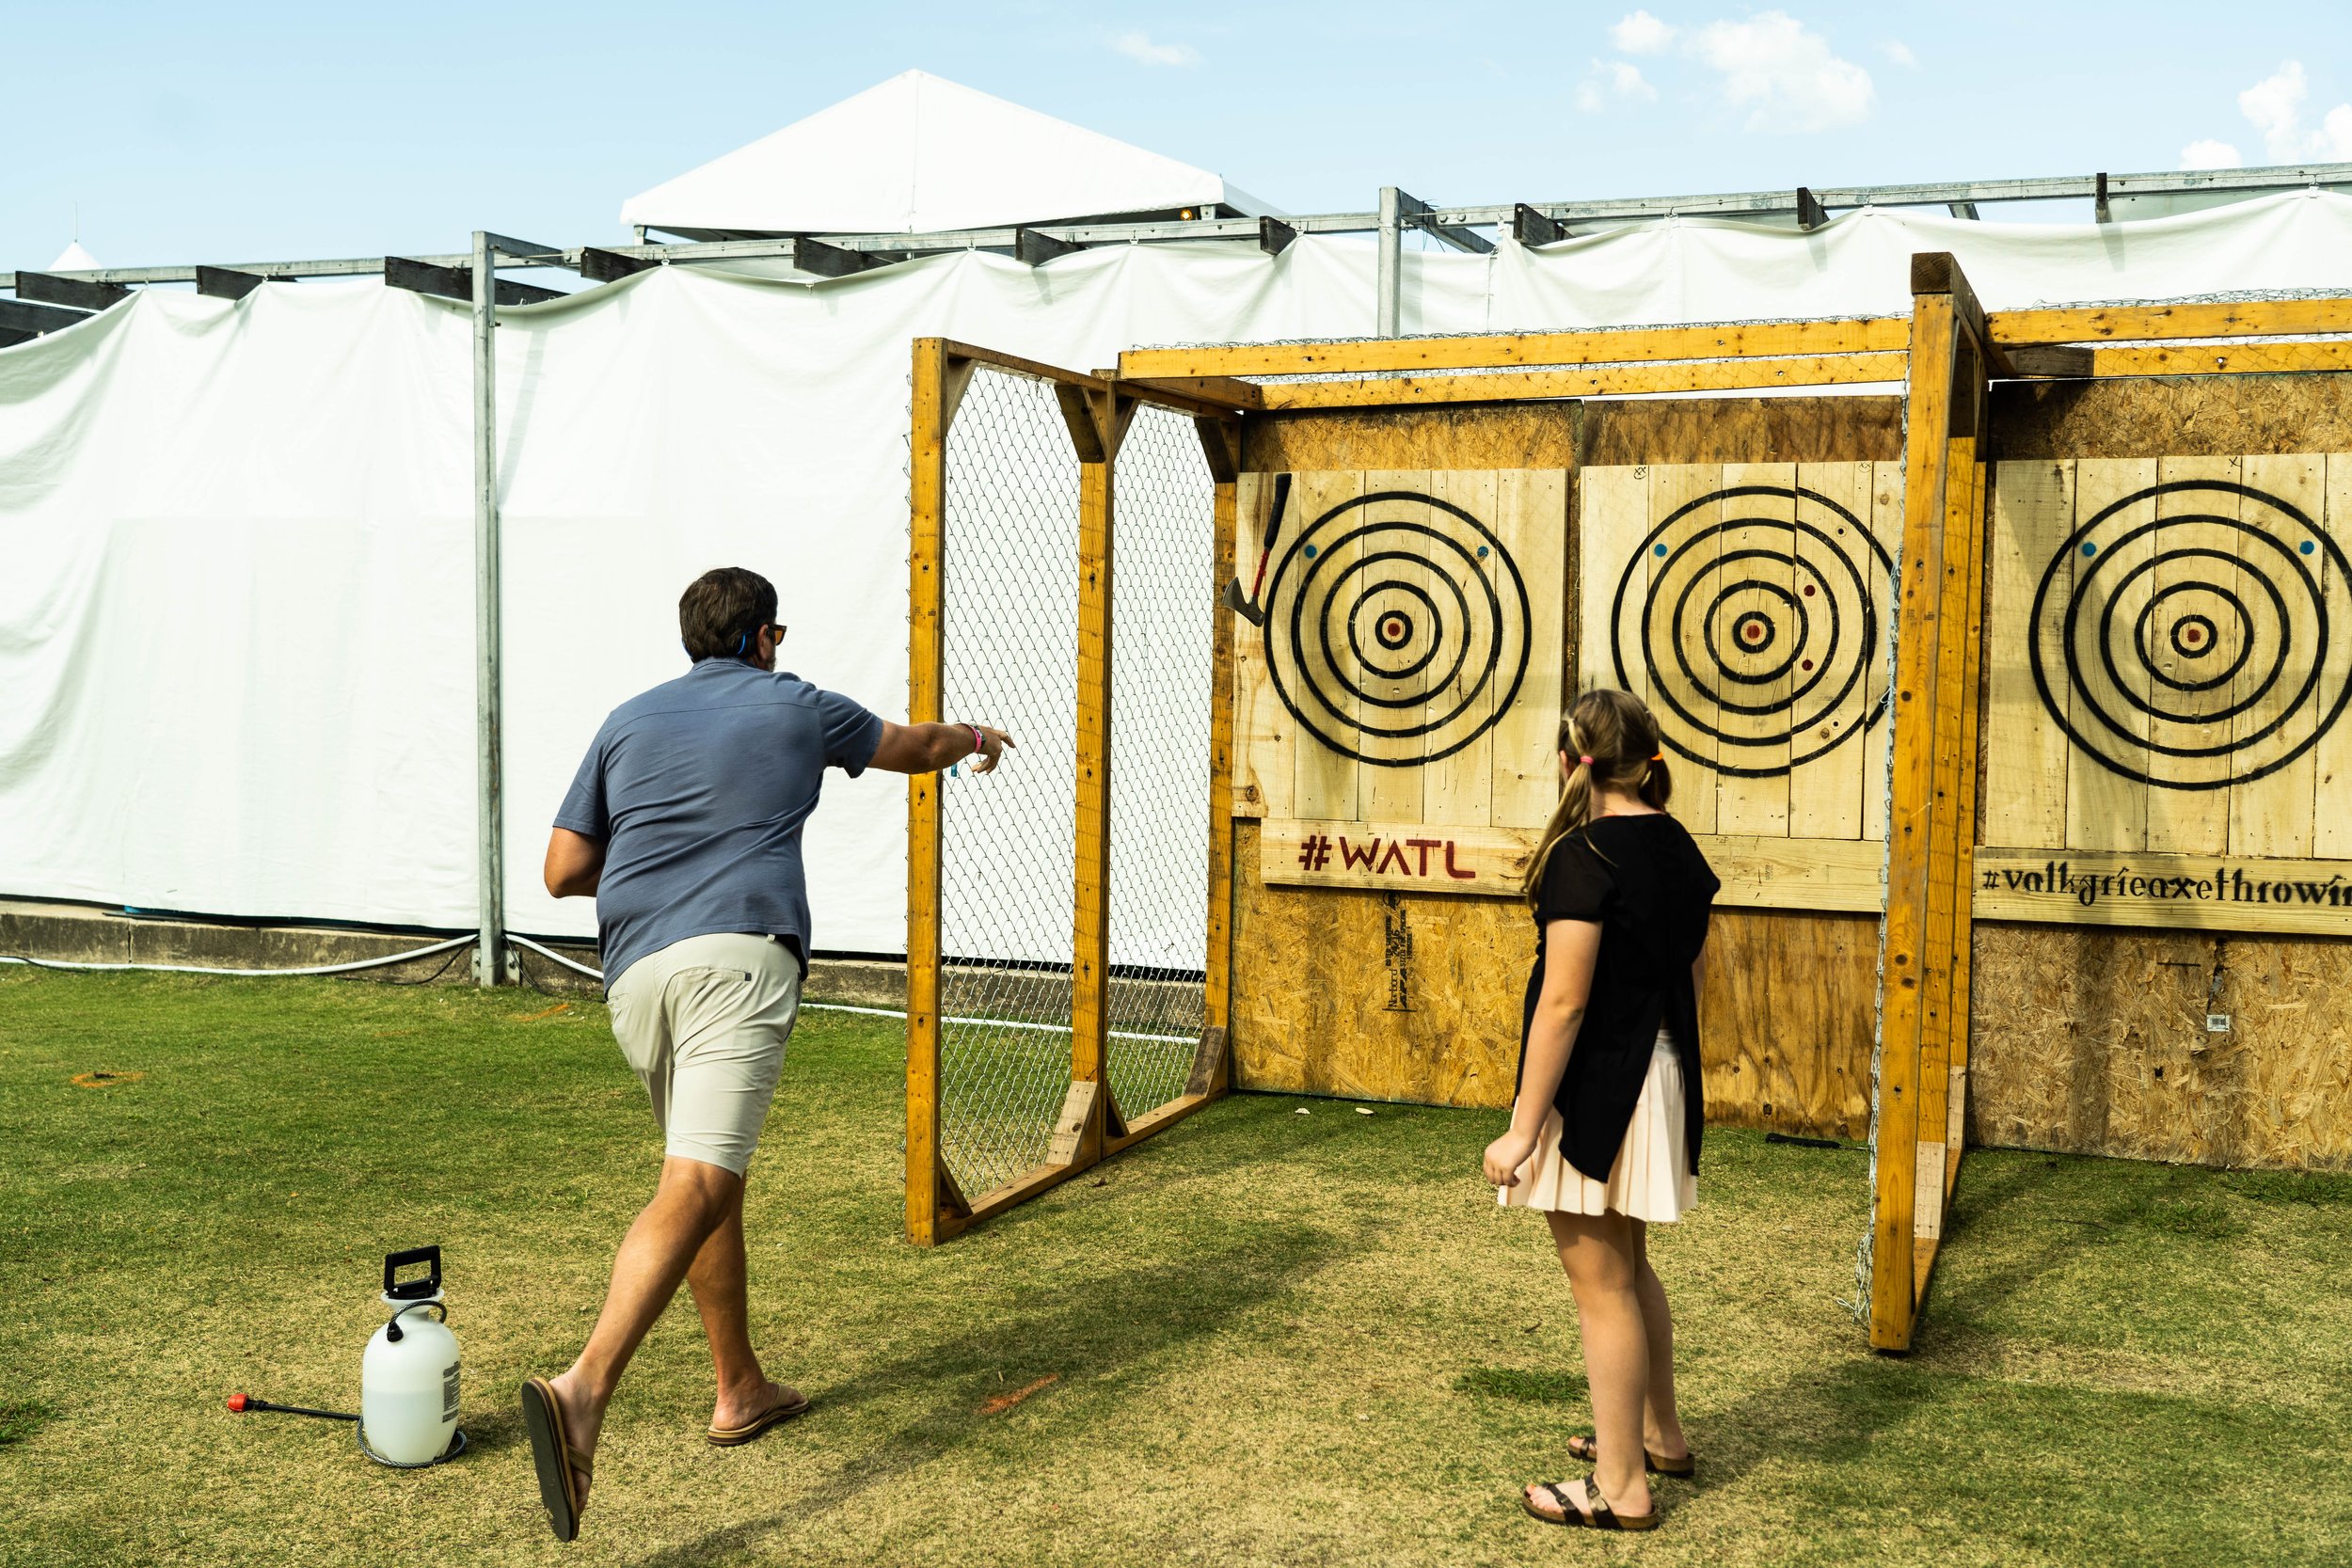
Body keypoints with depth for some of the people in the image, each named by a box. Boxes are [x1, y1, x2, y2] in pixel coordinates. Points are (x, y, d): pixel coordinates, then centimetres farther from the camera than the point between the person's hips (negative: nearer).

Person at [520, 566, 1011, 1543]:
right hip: (740, 955, -5)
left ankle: (741, 1389, 29)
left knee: (709, 1174, 21)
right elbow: (913, 748, 33)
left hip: (635, 970, 5)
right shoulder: (795, 707, 15)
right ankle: (586, 1386, -36)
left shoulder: (629, 722, 20)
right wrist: (973, 737, 55)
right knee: (697, 1184, -17)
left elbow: (563, 872, 14)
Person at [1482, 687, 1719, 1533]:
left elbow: (1565, 1000, -22)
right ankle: (1659, 1433, 38)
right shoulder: (1678, 848, 6)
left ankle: (1621, 1487, 12)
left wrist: (1523, 1128, -19)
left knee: (1600, 1281, 2)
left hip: (1595, 1083, -9)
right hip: (1662, 1076, 9)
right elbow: (1688, 978, 14)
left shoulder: (1585, 854, -19)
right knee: (1628, 1265, 24)